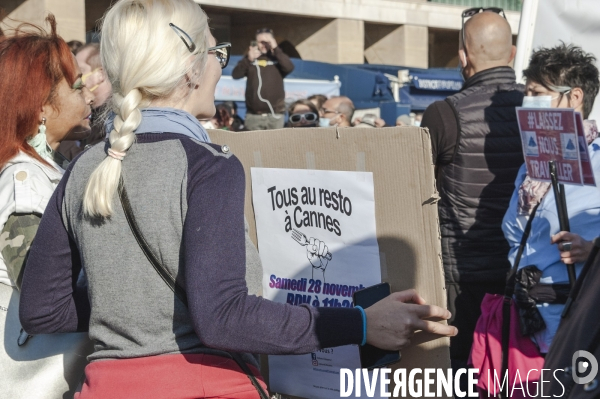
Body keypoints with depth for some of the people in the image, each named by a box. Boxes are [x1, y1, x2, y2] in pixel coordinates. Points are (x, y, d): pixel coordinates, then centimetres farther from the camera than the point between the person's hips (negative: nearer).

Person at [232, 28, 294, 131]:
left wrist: (275, 49, -15)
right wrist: (248, 59, -15)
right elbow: (235, 75, -1)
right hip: (253, 115, 1)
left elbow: (289, 68, -13)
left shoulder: (277, 59, 6)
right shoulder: (250, 59, 9)